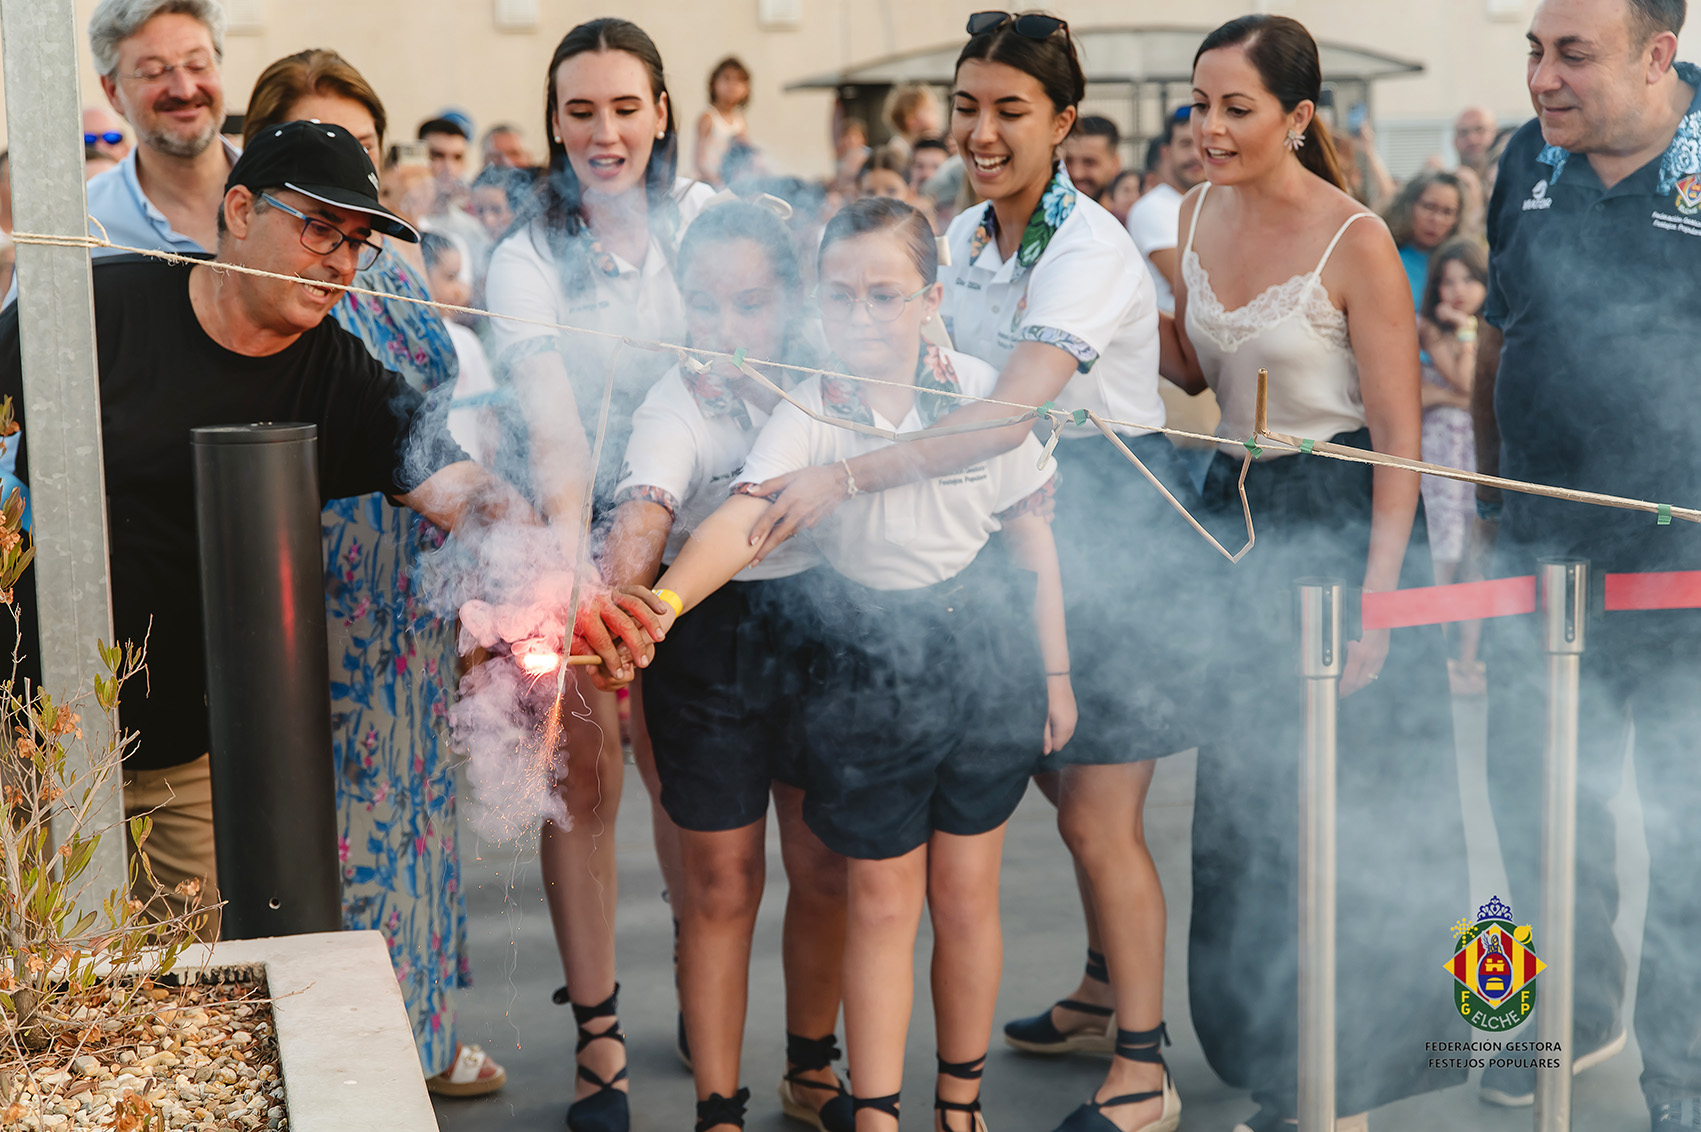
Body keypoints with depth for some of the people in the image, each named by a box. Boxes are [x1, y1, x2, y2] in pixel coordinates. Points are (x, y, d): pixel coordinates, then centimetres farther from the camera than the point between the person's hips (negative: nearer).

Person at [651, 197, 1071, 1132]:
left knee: (964, 894, 11)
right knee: (879, 902, 6)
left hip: (985, 652, 1)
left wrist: (1055, 671, 8)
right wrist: (660, 601, -49)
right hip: (865, 667, -1)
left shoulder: (981, 392, -7)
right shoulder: (810, 415, -13)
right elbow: (741, 520, -29)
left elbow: (1030, 534, 3)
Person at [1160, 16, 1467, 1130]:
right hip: (1236, 516, 7)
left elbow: (1399, 434, -15)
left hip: (1340, 524, -7)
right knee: (1245, 808, 14)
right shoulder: (1199, 214, 4)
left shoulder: (1355, 240, -16)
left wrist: (1376, 598, -20)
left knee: (1341, 818, 1)